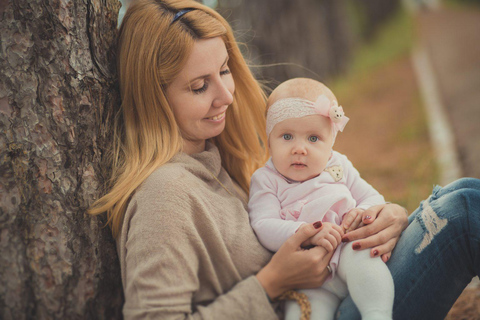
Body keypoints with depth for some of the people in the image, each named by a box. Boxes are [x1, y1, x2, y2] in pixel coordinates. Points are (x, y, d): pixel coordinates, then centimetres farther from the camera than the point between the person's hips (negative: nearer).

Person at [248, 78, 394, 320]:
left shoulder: (339, 167, 16)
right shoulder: (265, 180, 4)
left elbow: (372, 197, 18)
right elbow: (263, 227, -10)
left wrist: (363, 213, -8)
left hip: (349, 249, 3)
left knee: (360, 257, -33)